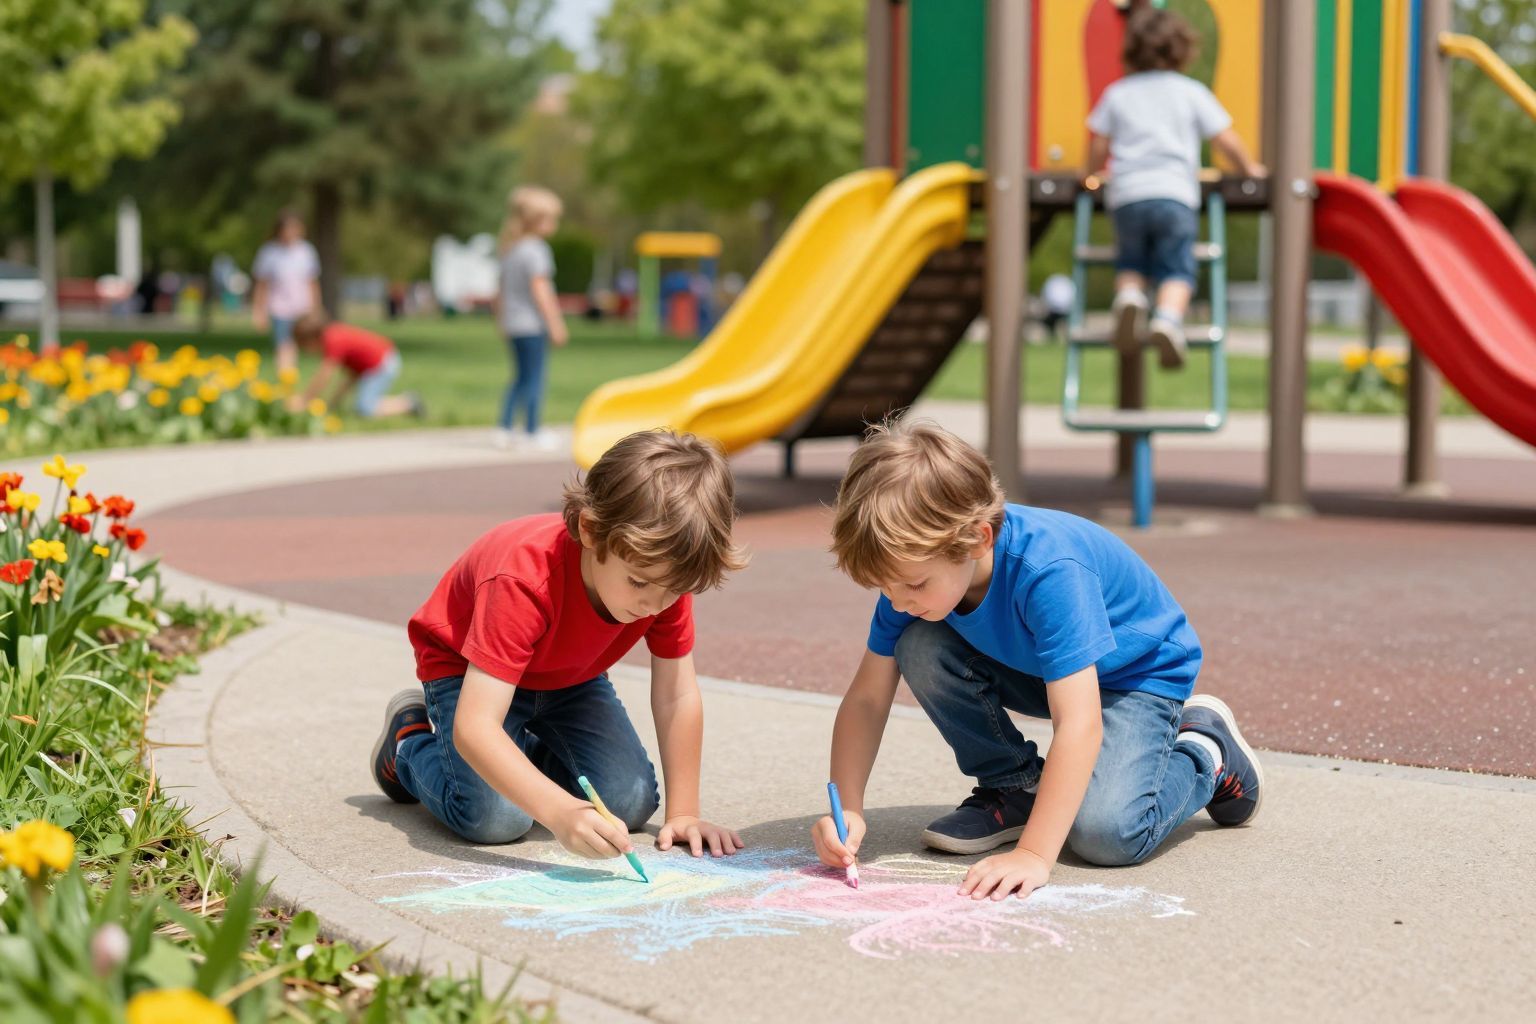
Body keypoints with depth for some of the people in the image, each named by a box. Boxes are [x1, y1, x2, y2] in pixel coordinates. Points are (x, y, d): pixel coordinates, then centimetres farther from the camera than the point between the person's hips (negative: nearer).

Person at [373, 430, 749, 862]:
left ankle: (528, 748, 16)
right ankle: (410, 740, 6)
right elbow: (474, 727, -49)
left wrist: (683, 812, -20)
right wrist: (561, 814, -60)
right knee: (494, 818, -25)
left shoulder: (665, 574, -27)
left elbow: (676, 697, -17)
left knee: (631, 803, -13)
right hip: (467, 669, -5)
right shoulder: (523, 581, -43)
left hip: (570, 676, 5)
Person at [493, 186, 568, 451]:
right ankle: (533, 432, 3)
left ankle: (505, 429, 12)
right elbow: (539, 289, -19)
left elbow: (502, 289, 17)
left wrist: (502, 320, 25)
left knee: (520, 377, 16)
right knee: (534, 377, -2)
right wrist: (555, 324, -17)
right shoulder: (536, 250, -14)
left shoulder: (508, 250, 13)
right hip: (533, 323, -9)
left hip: (512, 321, 9)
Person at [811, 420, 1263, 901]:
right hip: (1032, 667, 6)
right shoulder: (918, 568, -21)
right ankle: (1014, 789, -1)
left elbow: (1079, 724, -44)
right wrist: (848, 810, -27)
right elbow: (867, 699, -14)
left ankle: (1205, 753, 4)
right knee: (920, 649, -21)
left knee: (1105, 832, -29)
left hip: (1138, 674, -6)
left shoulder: (1048, 571, -41)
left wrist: (1033, 855, -49)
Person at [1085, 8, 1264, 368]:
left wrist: (1091, 175, 32)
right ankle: (1167, 318, -29)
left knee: (1130, 264, 19)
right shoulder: (1192, 92, 11)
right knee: (1177, 271, 1)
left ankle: (1128, 296, -15)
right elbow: (1225, 140, 12)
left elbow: (1098, 145, 12)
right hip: (1175, 194, -2)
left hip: (1126, 195, 2)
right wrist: (1250, 168, 29)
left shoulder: (1116, 93, 15)